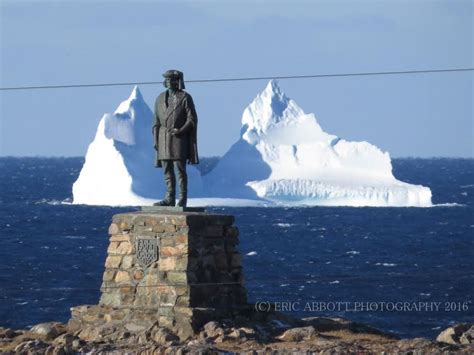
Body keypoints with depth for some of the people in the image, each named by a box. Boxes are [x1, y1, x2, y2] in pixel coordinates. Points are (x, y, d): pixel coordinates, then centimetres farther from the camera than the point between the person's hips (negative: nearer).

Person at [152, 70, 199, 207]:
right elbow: (156, 121, 13)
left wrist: (181, 130, -19)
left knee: (180, 169, -7)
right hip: (164, 139, 5)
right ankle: (170, 198, 8)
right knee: (167, 170, 4)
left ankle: (182, 200, -5)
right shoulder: (160, 98, 12)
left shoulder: (185, 98, -2)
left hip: (179, 138, -5)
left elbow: (192, 119, -5)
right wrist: (156, 140, 6)